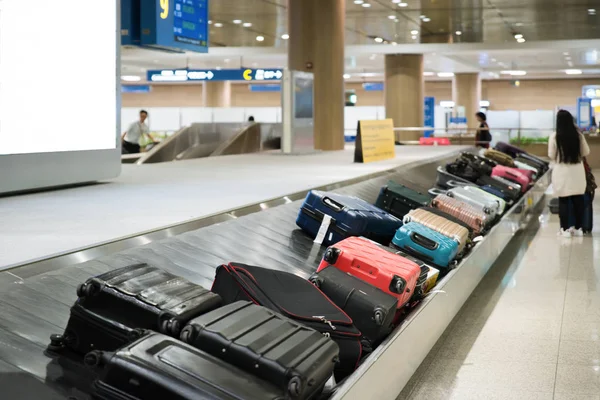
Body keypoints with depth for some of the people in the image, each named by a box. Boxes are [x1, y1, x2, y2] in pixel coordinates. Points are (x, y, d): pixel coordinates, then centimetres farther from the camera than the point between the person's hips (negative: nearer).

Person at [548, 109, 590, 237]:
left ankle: (565, 229, 4)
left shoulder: (554, 137, -11)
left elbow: (551, 155, -3)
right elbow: (586, 152, 6)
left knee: (563, 201, 4)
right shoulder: (578, 135, -4)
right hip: (577, 172, 2)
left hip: (562, 172, -2)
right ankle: (578, 228, 16)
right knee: (578, 201, 10)